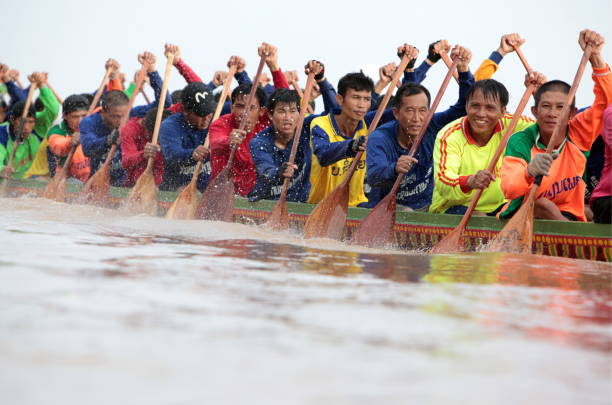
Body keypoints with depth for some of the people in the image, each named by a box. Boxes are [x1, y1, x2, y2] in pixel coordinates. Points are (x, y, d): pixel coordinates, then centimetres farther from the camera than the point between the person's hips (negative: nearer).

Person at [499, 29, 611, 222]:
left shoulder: (578, 134, -3)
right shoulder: (520, 141, -12)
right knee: (542, 205, -33)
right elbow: (509, 189, -26)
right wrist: (529, 172, -49)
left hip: (567, 216, 2)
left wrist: (595, 57, -21)